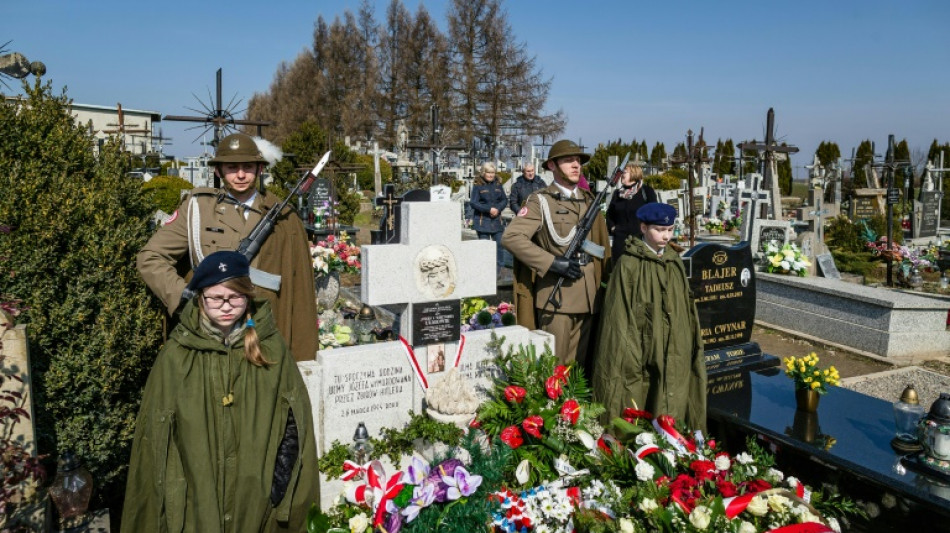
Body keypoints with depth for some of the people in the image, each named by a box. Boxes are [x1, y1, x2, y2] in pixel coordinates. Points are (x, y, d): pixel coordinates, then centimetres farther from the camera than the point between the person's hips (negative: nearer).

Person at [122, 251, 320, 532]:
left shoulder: (271, 348, -4)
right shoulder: (177, 354, -6)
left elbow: (294, 424, -1)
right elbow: (156, 434, -1)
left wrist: (279, 481, -6)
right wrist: (168, 493, -3)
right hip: (196, 502, 0)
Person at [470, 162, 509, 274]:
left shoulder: (498, 185, 10)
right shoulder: (477, 185, -3)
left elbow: (504, 200, 9)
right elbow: (473, 203, -9)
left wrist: (498, 209, -10)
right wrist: (489, 209, -16)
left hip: (497, 220, 4)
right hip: (482, 220, -4)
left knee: (499, 243, 4)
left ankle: (499, 268, 15)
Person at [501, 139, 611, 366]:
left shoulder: (589, 201, 16)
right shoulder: (540, 201, -3)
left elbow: (602, 243, 22)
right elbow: (511, 237, -15)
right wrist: (553, 262, -18)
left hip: (589, 297, 6)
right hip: (556, 296, -5)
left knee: (579, 364, 13)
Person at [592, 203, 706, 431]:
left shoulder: (675, 262, 8)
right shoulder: (629, 264, -10)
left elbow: (686, 307, 14)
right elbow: (619, 315, -10)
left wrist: (693, 344, 13)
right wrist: (627, 356, -13)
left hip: (674, 356, 5)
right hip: (641, 352, -5)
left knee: (670, 413, 11)